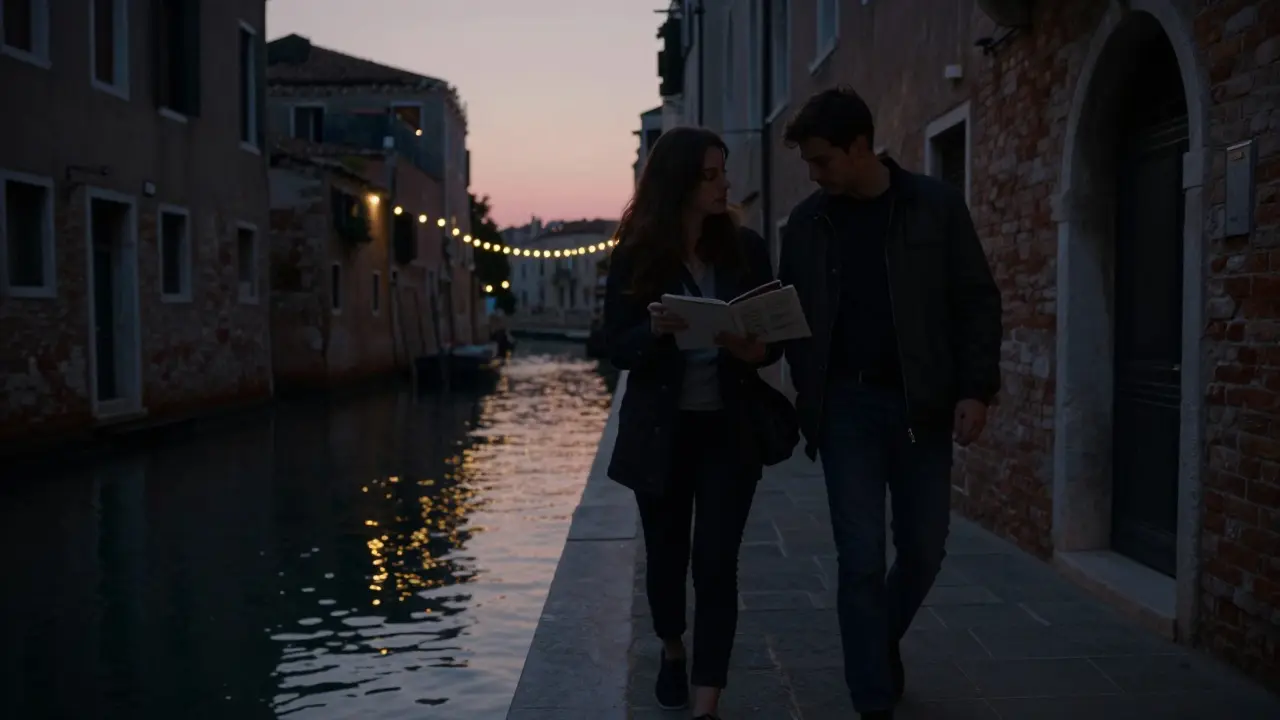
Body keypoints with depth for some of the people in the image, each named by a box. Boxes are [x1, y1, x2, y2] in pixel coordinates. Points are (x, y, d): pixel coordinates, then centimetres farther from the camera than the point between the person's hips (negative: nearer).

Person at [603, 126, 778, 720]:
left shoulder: (746, 249, 0)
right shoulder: (635, 256, -4)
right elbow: (617, 349, -5)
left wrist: (756, 349, -18)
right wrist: (654, 329, -25)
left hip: (729, 429, 0)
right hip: (661, 430, 0)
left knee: (716, 563, -5)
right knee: (666, 553, 14)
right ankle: (671, 652, 43)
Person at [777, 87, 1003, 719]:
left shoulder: (936, 205, -1)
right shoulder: (807, 222, 4)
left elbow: (977, 300, 0)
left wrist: (975, 389, -9)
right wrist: (804, 395, -4)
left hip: (921, 403, 0)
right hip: (846, 405, 0)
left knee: (923, 550, 9)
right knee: (861, 559, -1)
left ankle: (882, 641, 39)